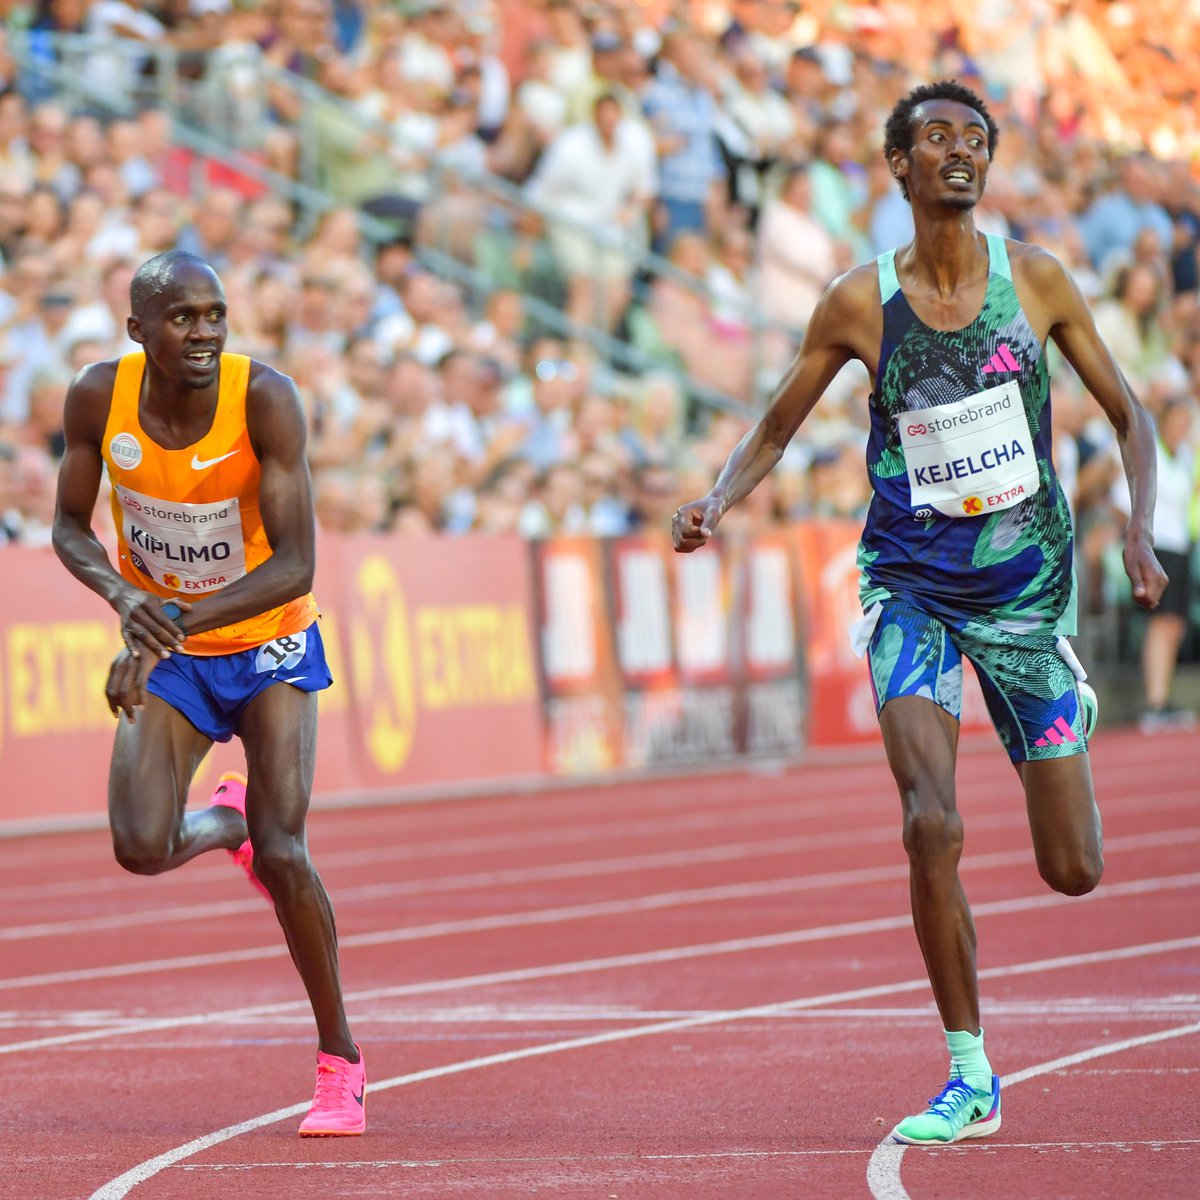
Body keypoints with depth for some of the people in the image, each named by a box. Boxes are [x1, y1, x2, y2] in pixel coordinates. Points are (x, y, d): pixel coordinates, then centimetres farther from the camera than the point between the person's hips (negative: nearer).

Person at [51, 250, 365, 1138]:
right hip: (164, 650, 2)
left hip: (269, 642, -2)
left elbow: (295, 565, -29)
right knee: (141, 849, -15)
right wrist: (122, 596, -24)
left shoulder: (265, 399, -26)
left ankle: (341, 1061, 4)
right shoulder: (98, 397, -17)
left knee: (282, 852, -14)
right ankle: (226, 821, 24)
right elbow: (70, 526, -2)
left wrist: (173, 624, -37)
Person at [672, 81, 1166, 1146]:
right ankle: (971, 1078, -7)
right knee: (932, 827, -20)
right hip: (912, 586, -1)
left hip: (1026, 581, 1)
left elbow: (1130, 419, 6)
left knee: (1075, 871, 4)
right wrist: (717, 501, -11)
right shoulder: (861, 303, -4)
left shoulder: (1036, 280, -2)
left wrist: (1140, 535, -8)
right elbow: (775, 430, 8)